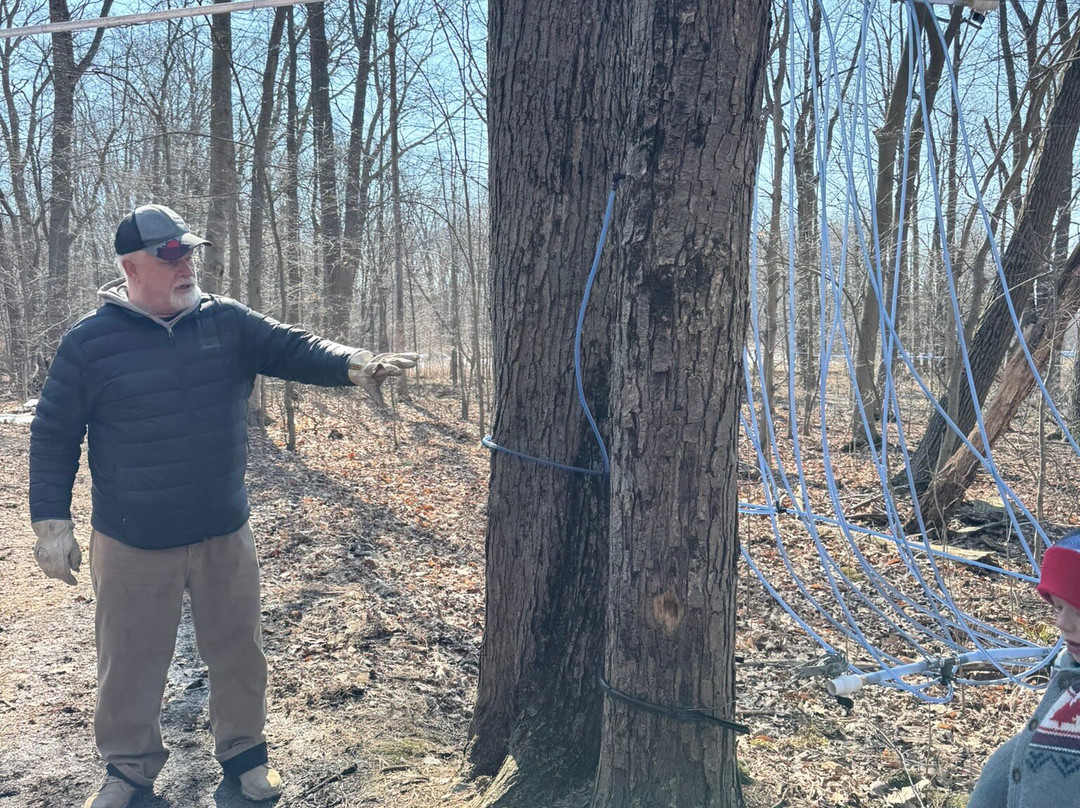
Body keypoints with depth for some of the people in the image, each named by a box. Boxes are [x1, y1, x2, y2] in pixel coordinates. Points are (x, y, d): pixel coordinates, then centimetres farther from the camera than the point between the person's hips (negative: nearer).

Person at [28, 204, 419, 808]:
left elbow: (291, 346, -13)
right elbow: (54, 435, -1)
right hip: (132, 545, -2)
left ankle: (245, 753, 36)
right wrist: (52, 520, -4)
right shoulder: (91, 340, -7)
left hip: (225, 536, 2)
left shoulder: (227, 321, -1)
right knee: (131, 664, 12)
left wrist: (354, 365, -33)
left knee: (239, 653, 15)